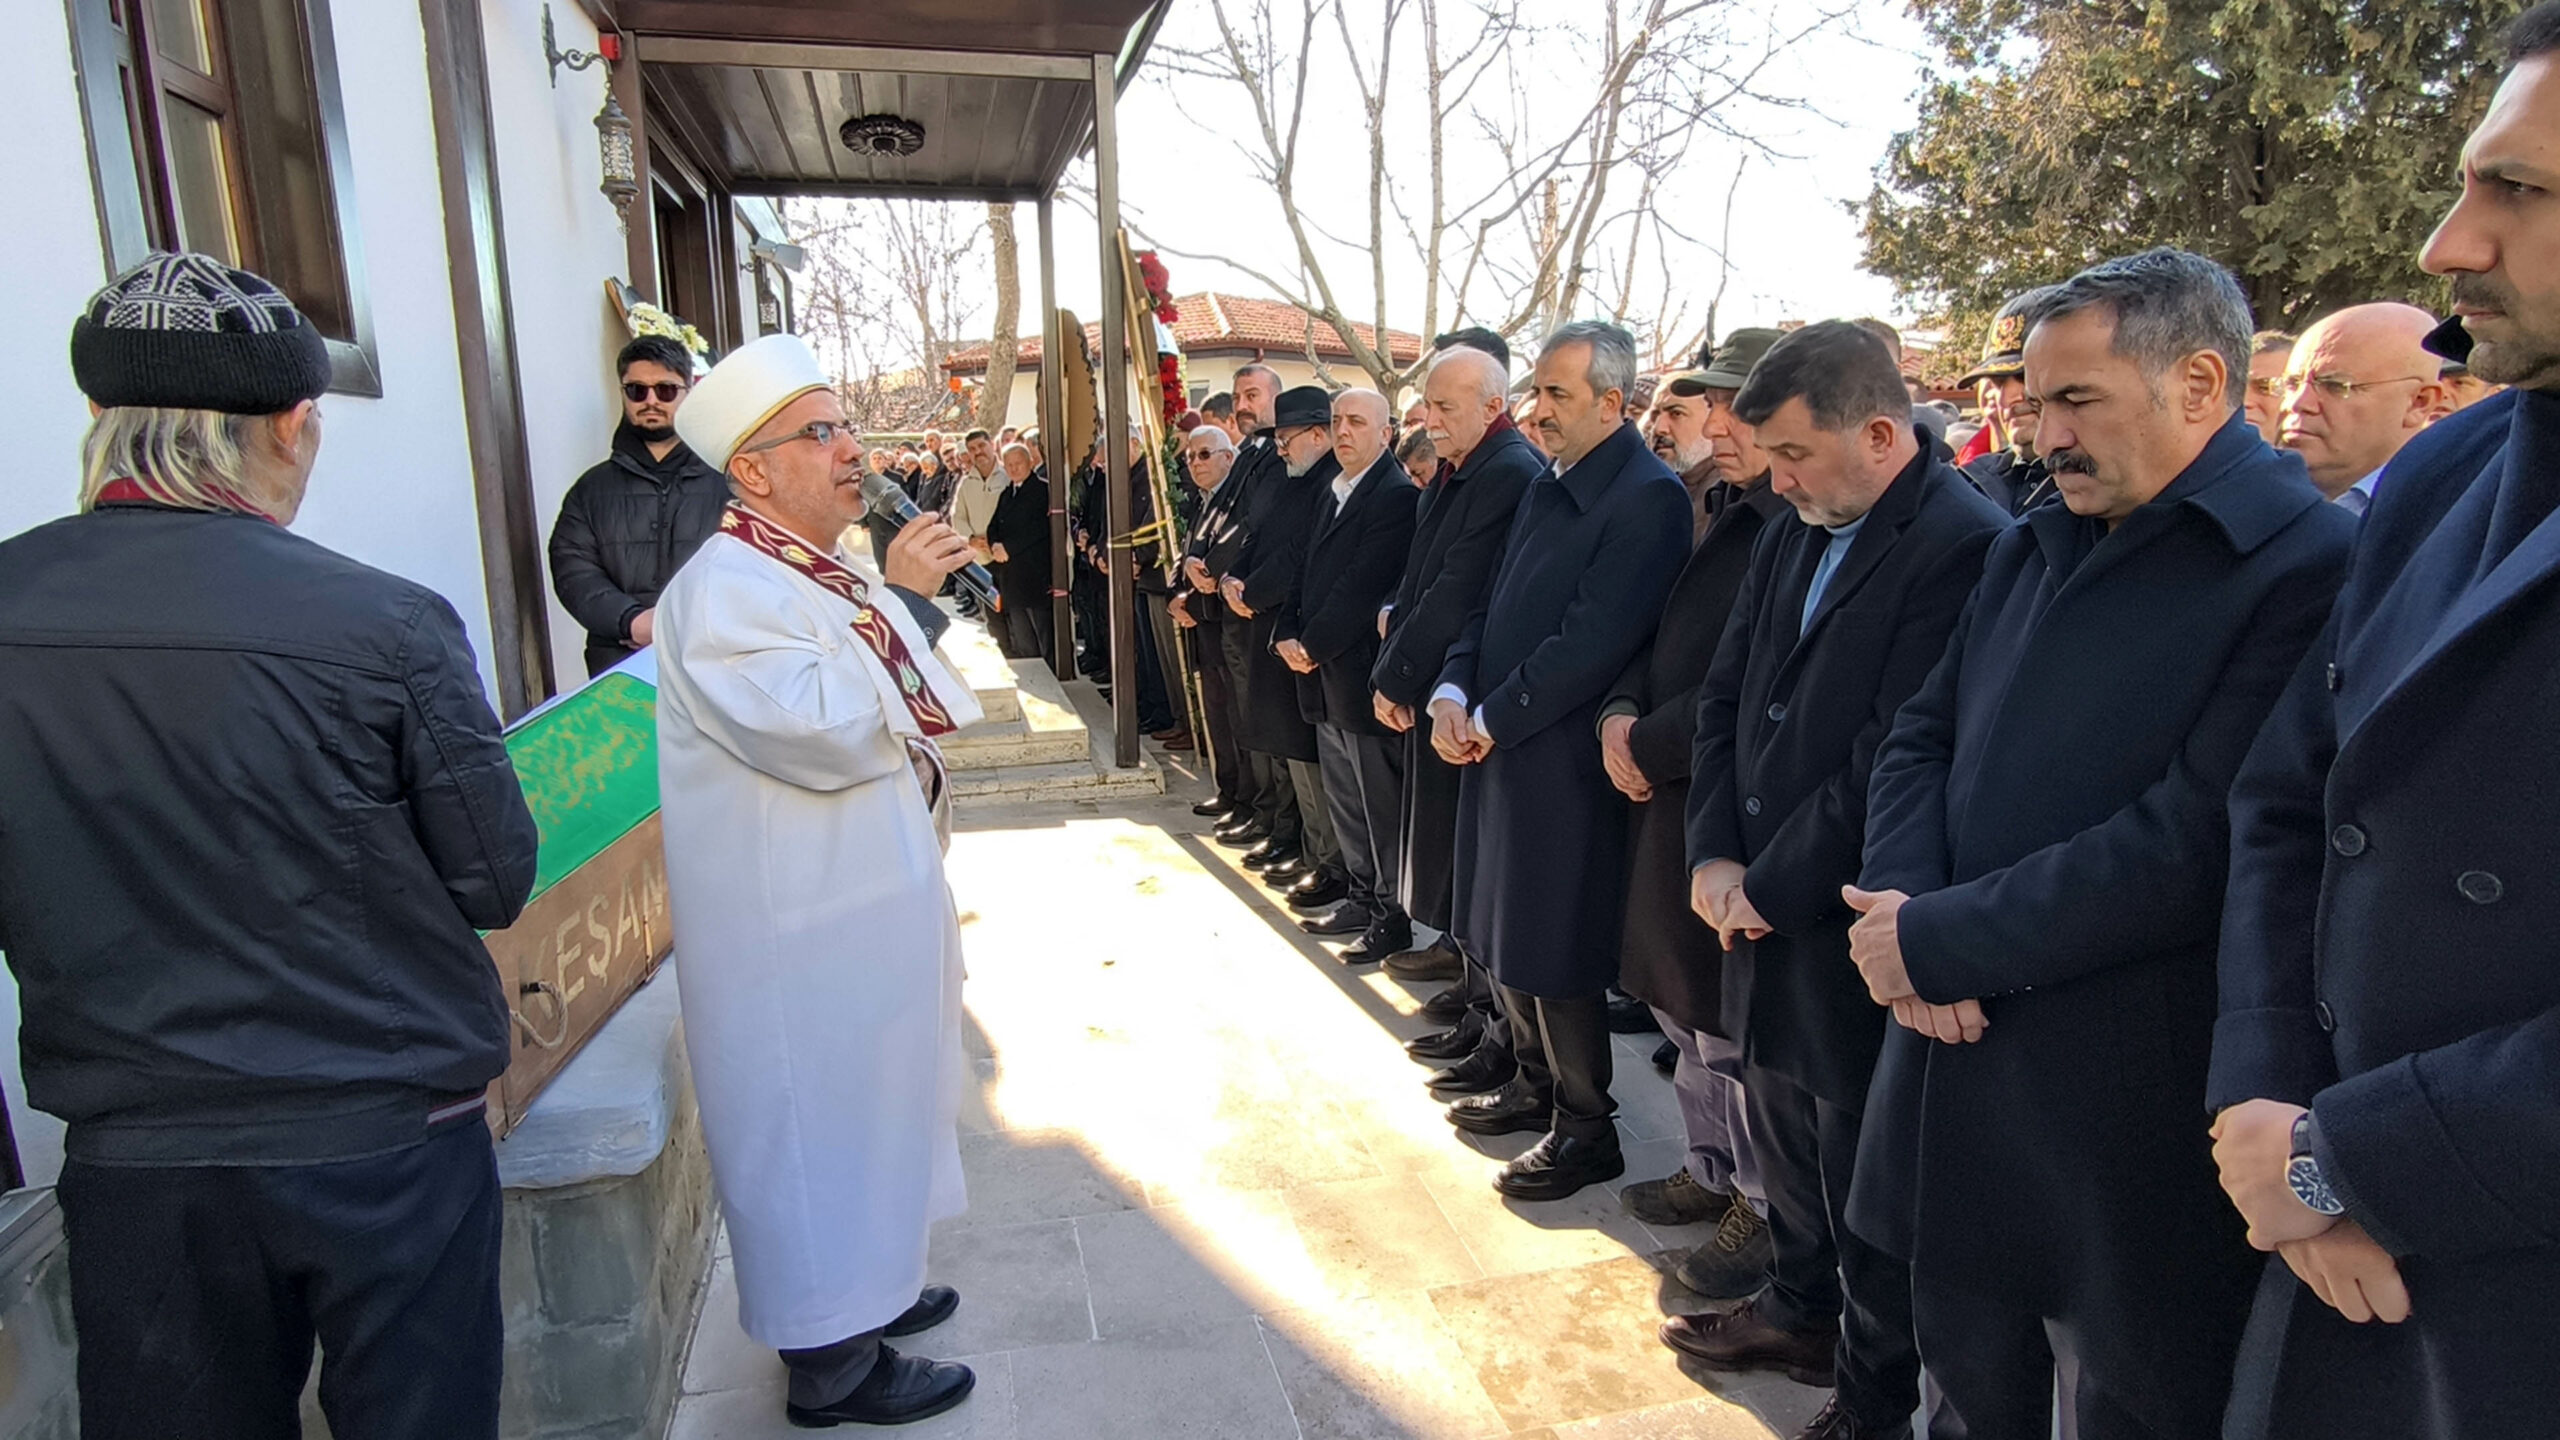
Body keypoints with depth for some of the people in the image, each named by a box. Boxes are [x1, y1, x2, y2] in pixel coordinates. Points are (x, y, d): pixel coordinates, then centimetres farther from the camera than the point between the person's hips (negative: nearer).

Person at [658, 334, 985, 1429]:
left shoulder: (811, 575, 12)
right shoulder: (725, 591, -21)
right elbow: (827, 733, -31)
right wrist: (899, 598, -25)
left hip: (855, 907, 10)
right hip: (797, 927, -10)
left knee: (858, 1109, 22)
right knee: (818, 1122, 4)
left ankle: (864, 1291, 40)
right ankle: (832, 1363, 21)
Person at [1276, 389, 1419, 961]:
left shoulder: (1397, 496, -14)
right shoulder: (1328, 493, 15)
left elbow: (1363, 586, -19)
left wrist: (1312, 645, -15)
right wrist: (1288, 635, 0)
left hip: (1364, 671, -9)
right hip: (1325, 674, 9)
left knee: (1381, 802, 1)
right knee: (1343, 797, 18)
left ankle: (1393, 917, 13)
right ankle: (1361, 896, 31)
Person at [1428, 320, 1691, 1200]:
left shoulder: (1648, 498, -16)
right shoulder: (1548, 489, 13)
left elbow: (1591, 643, -22)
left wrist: (1490, 720, -15)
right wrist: (1452, 692, -2)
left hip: (1563, 762, -8)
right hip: (1497, 749, 9)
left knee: (1553, 956, 3)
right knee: (1504, 939, 18)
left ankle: (1586, 1129, 22)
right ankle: (1535, 1086, 38)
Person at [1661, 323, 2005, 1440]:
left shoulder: (1964, 545, -19)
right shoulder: (1795, 534, 8)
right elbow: (1726, 695, 9)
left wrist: (1774, 885, -15)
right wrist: (1715, 853, -1)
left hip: (1857, 925, -8)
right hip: (1760, 902, 8)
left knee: (1863, 1158, 9)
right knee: (1781, 1121, 22)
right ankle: (1802, 1308, 46)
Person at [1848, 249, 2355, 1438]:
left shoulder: (2313, 569, -14)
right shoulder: (2031, 547, 11)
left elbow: (2195, 845, -22)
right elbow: (1924, 737, 10)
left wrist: (1940, 941, -17)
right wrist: (1904, 906, -9)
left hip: (2132, 1112, -6)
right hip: (1957, 1056, 7)